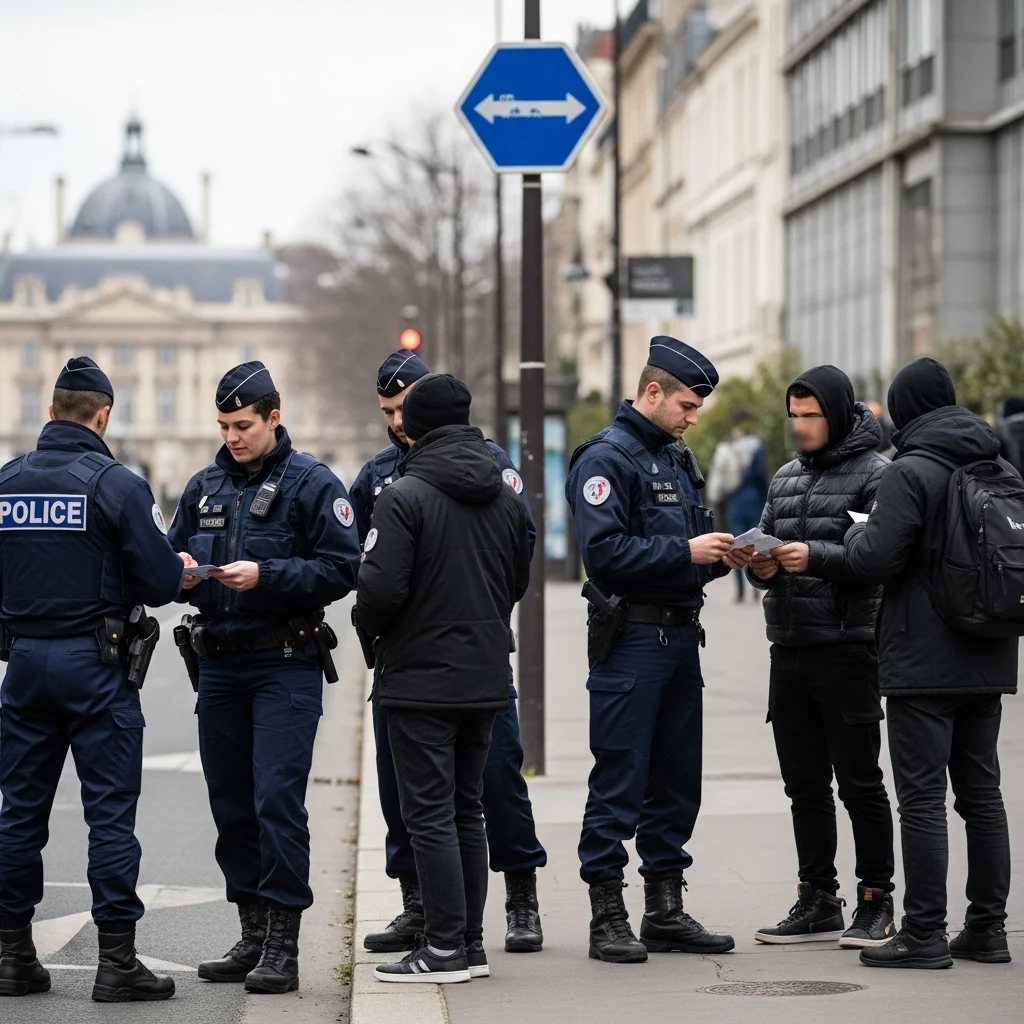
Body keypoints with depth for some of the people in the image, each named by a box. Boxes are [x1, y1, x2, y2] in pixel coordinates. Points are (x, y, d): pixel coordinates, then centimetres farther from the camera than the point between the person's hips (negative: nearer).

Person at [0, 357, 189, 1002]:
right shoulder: (117, 485, -10)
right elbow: (161, 581, -13)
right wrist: (181, 571, 9)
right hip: (96, 664, -4)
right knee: (111, 814, 0)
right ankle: (117, 961, 0)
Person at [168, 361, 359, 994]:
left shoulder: (313, 484, -4)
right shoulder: (204, 488, 13)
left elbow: (341, 569, -10)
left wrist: (265, 576, -19)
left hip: (285, 664, -6)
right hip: (219, 665, 6)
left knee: (277, 800, -11)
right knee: (231, 805, 9)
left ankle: (283, 946, -8)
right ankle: (253, 935, 18)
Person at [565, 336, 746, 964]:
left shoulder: (677, 459, 18)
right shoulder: (606, 458, -10)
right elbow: (605, 551, -20)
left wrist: (721, 556, 2)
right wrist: (685, 553, -20)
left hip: (680, 635, 9)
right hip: (630, 638, -9)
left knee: (677, 781, 12)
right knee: (620, 782, -5)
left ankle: (667, 911, 19)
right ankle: (608, 918, 0)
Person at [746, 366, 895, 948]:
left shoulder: (875, 474, -5)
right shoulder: (786, 479, 17)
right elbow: (766, 544, 19)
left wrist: (816, 557, -25)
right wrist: (762, 566, -3)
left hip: (847, 652, -7)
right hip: (790, 653, 7)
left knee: (859, 782, -1)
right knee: (805, 785, 11)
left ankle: (877, 903, 8)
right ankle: (818, 903, 18)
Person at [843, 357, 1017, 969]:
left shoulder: (911, 473, -13)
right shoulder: (999, 469, 9)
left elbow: (875, 560, -18)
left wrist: (857, 534, 2)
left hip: (924, 661, -7)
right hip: (987, 660, 7)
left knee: (922, 797, -4)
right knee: (982, 792, 12)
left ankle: (925, 935, -3)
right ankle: (987, 929, 16)